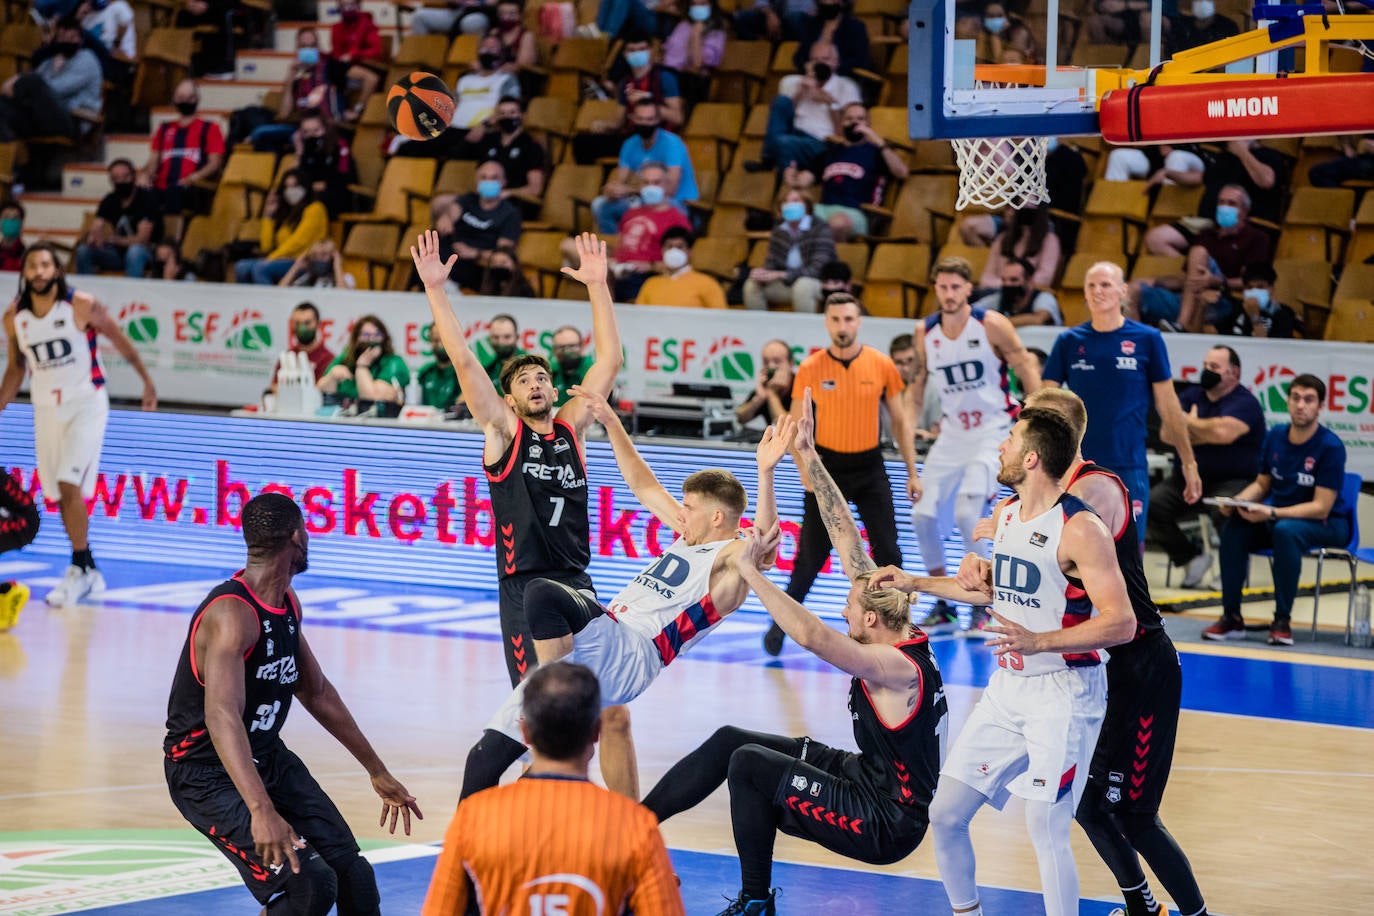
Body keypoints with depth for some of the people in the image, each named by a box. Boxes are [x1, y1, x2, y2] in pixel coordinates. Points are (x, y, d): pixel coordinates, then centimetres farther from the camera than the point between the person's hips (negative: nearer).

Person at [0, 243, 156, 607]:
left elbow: (120, 341, -1)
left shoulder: (82, 307, -14)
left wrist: (147, 382, 6)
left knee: (69, 484, -19)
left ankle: (79, 570, -9)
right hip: (46, 409, 5)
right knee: (61, 495, 7)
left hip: (86, 403, -5)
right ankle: (88, 573, 21)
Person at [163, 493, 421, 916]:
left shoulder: (287, 602, 3)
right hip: (207, 774, -9)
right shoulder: (232, 614, -28)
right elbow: (222, 717, -42)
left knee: (353, 876, 5)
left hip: (268, 757, 9)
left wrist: (377, 772, 20)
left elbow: (316, 692, 17)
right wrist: (261, 811, -55)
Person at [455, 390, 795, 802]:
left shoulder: (732, 557, -4)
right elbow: (644, 485, 32)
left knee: (544, 594, -33)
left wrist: (765, 472, -41)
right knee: (484, 759, 0)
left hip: (630, 655, -8)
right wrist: (611, 423, 29)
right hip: (604, 641, 9)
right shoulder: (689, 535, 22)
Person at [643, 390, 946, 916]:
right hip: (865, 775, 10)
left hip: (886, 823, -10)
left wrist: (751, 572, -36)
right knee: (729, 739, 3)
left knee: (748, 763, -18)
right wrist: (808, 457, 0)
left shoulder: (897, 668, -27)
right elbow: (845, 536, -1)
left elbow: (812, 635, -43)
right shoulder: (898, 630, -2)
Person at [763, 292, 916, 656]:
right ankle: (781, 623, 19)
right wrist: (805, 471, -14)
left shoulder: (882, 366, -4)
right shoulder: (810, 369, -6)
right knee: (810, 557, 1)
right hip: (827, 466, -1)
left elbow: (901, 421, 5)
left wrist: (912, 472, 4)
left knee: (888, 553, -3)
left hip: (869, 466, 1)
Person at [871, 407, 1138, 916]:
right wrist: (914, 584, 26)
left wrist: (1039, 641, -33)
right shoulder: (1007, 515, 8)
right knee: (945, 815, 7)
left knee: (1046, 832, -11)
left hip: (1063, 695, -8)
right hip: (1008, 687, 8)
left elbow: (1121, 624, -24)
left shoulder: (1079, 530, -18)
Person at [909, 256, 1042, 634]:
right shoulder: (925, 332, 1)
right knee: (923, 515, 0)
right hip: (952, 433, 6)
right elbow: (918, 386, 14)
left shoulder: (992, 326, -13)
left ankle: (983, 607, -7)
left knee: (967, 513, -22)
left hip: (993, 431, -6)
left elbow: (1026, 367, -9)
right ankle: (944, 608, 15)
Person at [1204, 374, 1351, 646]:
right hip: (1279, 517, 5)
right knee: (1233, 529, -22)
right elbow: (1262, 484, 12)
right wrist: (1238, 501, -11)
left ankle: (1282, 621, -29)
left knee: (1285, 530, -37)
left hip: (1328, 524, -5)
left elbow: (1321, 508, -20)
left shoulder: (1330, 447, -18)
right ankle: (1231, 617, -15)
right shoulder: (1274, 437, 0)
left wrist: (1272, 514, -31)